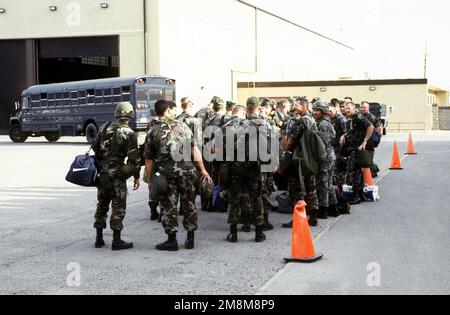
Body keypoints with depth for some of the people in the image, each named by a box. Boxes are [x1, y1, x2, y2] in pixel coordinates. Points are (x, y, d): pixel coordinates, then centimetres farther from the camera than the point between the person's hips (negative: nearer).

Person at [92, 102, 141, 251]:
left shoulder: (105, 127, 7)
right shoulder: (129, 134, -10)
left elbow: (95, 148, 12)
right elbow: (134, 158, -10)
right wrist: (136, 176, 0)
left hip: (102, 173, 6)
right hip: (117, 174, -6)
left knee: (102, 205, 15)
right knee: (118, 207, 1)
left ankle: (99, 239, 20)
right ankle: (116, 241, 1)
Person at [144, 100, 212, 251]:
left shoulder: (153, 132, -1)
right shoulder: (182, 126, 4)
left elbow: (149, 160, -1)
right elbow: (195, 149, 4)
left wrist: (150, 180, 7)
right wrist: (203, 169, 10)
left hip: (166, 174, -2)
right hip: (187, 171, 2)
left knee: (169, 206, 6)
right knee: (189, 204, 12)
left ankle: (172, 240, 6)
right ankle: (190, 239, 17)